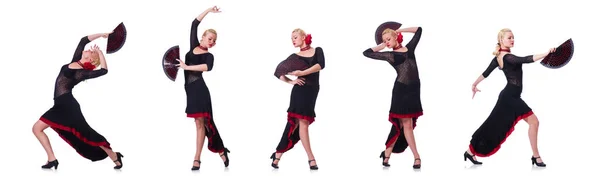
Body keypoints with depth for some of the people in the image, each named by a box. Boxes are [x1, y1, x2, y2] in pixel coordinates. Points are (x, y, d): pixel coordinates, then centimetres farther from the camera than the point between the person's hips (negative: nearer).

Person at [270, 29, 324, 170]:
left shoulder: (317, 51, 10)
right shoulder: (294, 57, 9)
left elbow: (321, 65, -10)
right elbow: (279, 73, 12)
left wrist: (302, 73, -17)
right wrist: (291, 81, -3)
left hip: (312, 91, 1)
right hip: (300, 91, -1)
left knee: (295, 123, 2)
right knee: (303, 123, -10)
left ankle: (278, 154, 11)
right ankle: (311, 159, -8)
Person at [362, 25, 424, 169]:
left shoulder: (409, 47, 12)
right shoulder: (389, 55, 4)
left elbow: (419, 30, 23)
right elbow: (366, 53, 4)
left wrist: (400, 30, 18)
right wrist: (382, 46, 11)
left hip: (414, 89, 4)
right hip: (401, 89, -4)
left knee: (400, 124, 7)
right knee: (406, 124, -3)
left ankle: (387, 154, 16)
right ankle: (417, 157, -1)